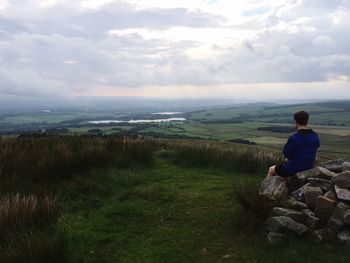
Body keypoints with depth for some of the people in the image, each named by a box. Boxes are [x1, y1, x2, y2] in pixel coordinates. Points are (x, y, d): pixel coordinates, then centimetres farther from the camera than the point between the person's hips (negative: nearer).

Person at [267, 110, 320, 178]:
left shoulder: (293, 138, -26)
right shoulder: (315, 137, -5)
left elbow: (286, 153, -15)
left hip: (294, 169, -7)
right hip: (309, 168, 7)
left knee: (271, 170, 19)